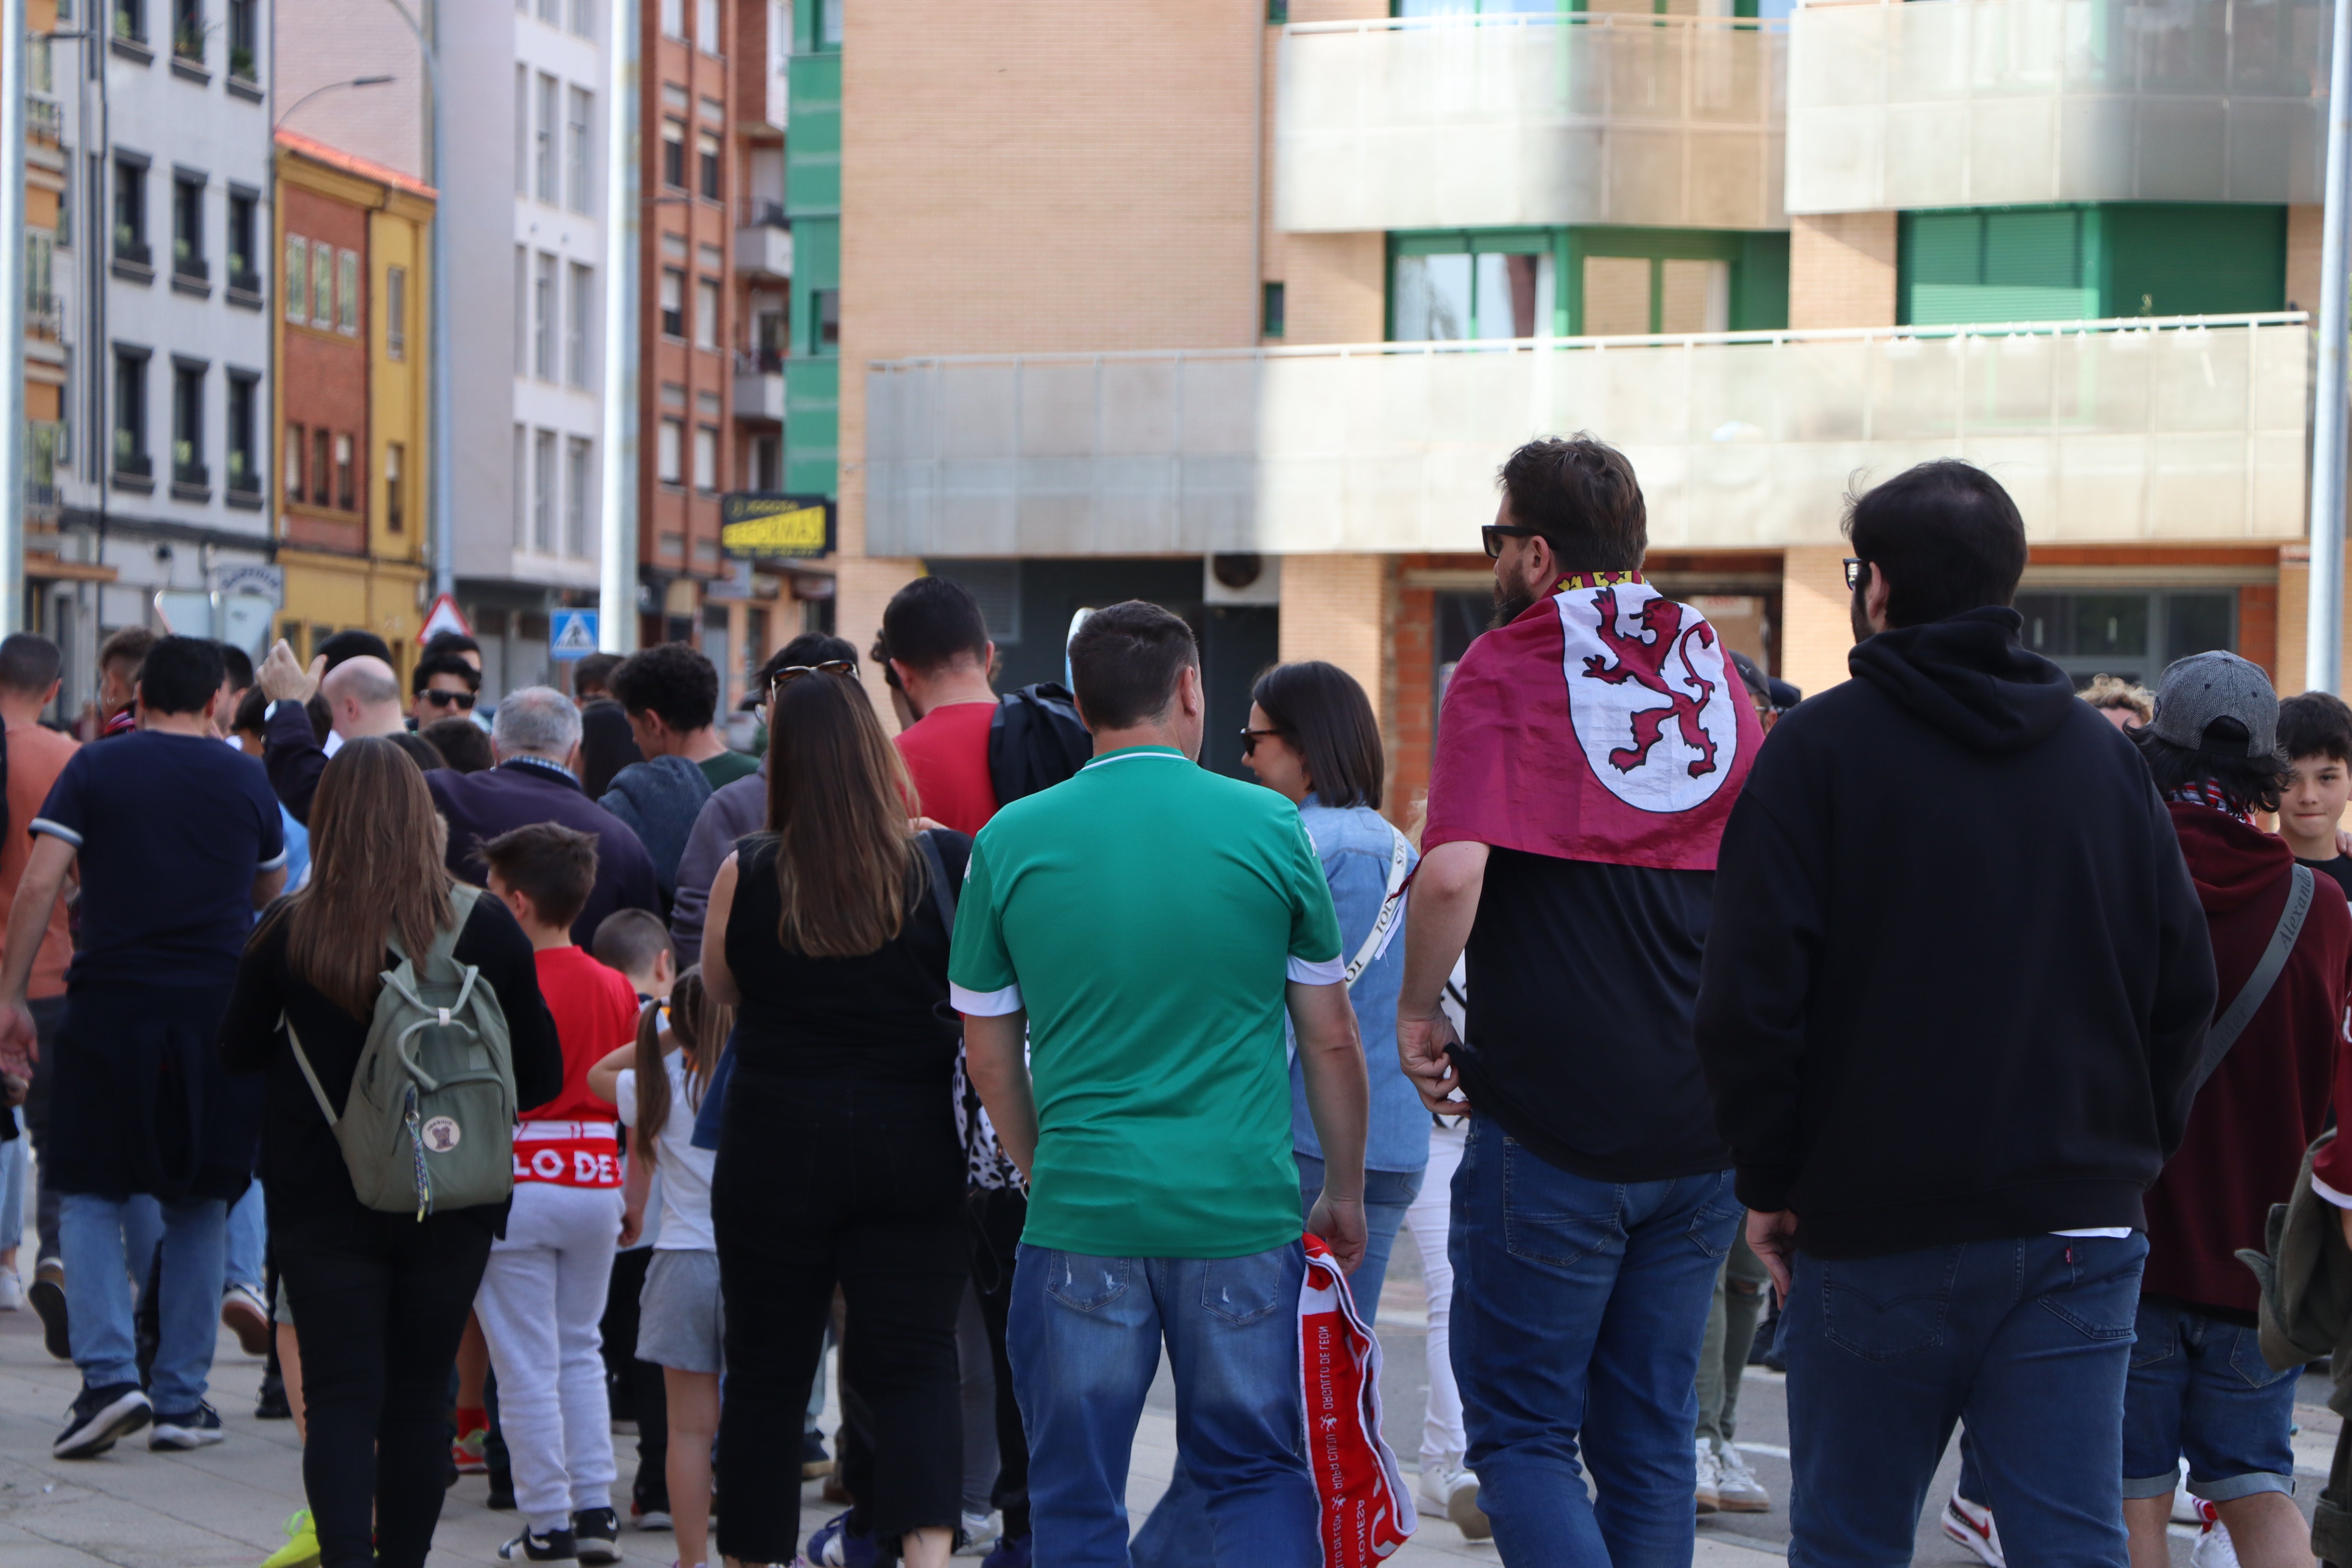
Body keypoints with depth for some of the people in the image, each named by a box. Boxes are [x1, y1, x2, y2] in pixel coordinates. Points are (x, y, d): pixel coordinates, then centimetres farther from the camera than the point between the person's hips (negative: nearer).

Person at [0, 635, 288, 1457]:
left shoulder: (96, 768, 1)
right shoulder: (246, 778, 7)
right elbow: (273, 896, 19)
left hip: (111, 1009, -2)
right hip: (218, 1011, 2)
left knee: (92, 1194, 7)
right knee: (197, 1206, 11)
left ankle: (109, 1377, -9)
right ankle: (181, 1400, 10)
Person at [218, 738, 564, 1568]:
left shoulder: (291, 930, -10)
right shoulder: (486, 926, -7)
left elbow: (238, 1053, 6)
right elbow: (542, 1076, -1)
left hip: (324, 1198, -1)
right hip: (453, 1201, 1)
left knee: (340, 1402, 1)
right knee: (416, 1401, 13)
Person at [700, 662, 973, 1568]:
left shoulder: (746, 876, -6)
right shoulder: (945, 866, -7)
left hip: (775, 1151, 0)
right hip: (913, 1147, 0)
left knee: (765, 1373, 12)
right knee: (914, 1365, 0)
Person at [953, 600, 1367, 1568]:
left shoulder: (1012, 840, 1)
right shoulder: (1267, 826, -1)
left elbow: (989, 1056, 8)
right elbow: (1330, 1038, 4)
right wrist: (1345, 1192, 17)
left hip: (1082, 1212, 0)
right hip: (1244, 1210, 0)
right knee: (1257, 1470, 13)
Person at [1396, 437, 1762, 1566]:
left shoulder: (1507, 669, -8)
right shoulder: (1715, 676, 9)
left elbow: (1453, 872, -22)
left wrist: (1417, 1012, -7)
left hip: (1550, 1125, -5)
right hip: (1702, 1127, 5)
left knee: (1522, 1432, 2)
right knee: (1651, 1436, 14)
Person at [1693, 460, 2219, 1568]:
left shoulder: (1820, 746, -3)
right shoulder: (2104, 753, 10)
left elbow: (1750, 995, -9)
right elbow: (2184, 984, 11)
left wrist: (1769, 1182, 0)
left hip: (1875, 1231, -3)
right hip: (2081, 1234, 3)